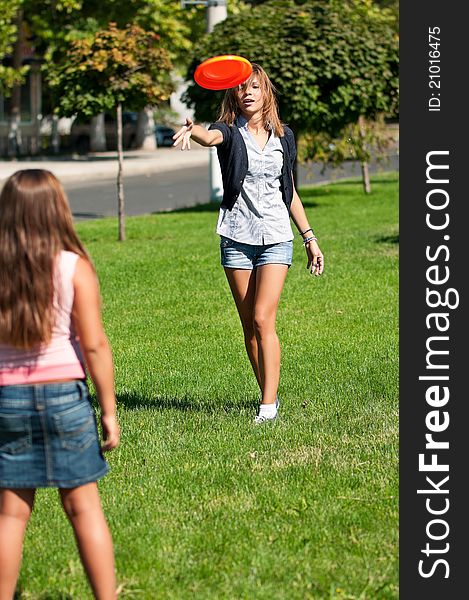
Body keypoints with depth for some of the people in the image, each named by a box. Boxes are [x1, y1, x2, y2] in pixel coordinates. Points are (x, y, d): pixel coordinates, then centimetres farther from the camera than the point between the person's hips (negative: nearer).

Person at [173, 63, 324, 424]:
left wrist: (310, 238, 16)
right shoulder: (230, 132, 0)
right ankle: (269, 396, 16)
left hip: (277, 237, 0)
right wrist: (193, 131, -51)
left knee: (263, 319, -12)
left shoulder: (283, 136, 9)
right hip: (237, 238, 0)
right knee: (249, 325, 4)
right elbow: (210, 136, -27)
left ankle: (269, 404, -11)